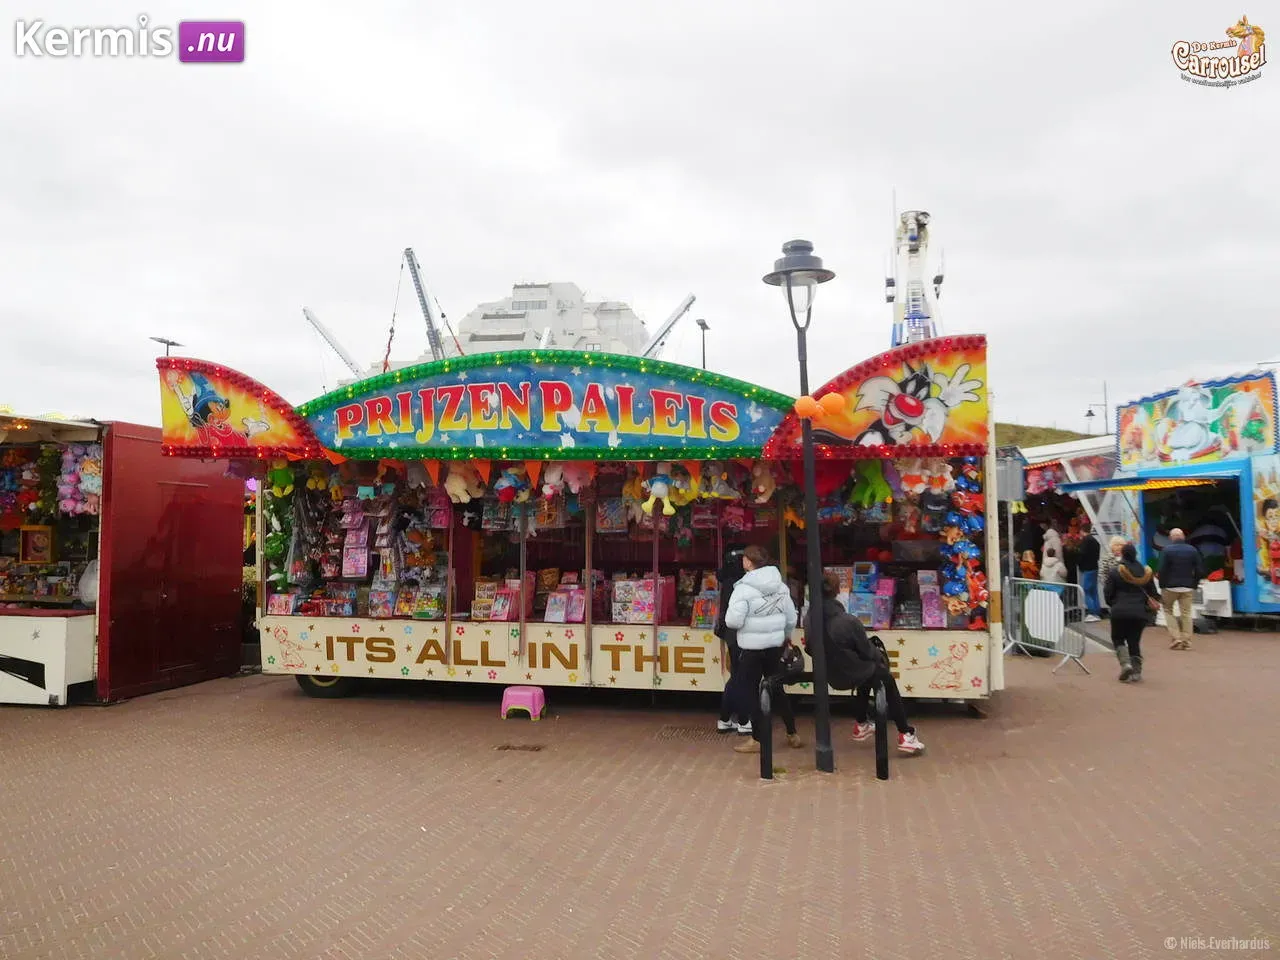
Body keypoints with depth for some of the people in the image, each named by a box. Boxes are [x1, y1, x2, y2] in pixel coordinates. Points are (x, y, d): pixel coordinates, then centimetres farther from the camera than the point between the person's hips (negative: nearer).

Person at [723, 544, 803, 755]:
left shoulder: (744, 588, -16)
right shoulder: (780, 586, 3)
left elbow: (733, 621, -21)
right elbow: (791, 618, 9)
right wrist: (786, 635, 27)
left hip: (752, 648, -6)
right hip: (775, 645, 6)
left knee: (749, 692, 6)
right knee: (777, 689, 18)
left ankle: (758, 739, 9)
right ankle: (792, 734, 25)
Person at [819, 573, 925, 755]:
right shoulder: (850, 622, -29)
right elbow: (866, 651, -13)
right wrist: (880, 657, 10)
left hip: (830, 675, 6)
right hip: (851, 675, -6)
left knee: (868, 670, 34)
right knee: (887, 678, 22)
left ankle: (861, 724, 46)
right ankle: (905, 734, 25)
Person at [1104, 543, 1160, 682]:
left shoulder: (1115, 572, -7)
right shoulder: (1146, 572, 4)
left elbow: (1108, 594, -4)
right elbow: (1154, 594, 8)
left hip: (1120, 612, -3)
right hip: (1139, 613, 3)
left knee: (1118, 639, 12)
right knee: (1134, 641, 14)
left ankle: (1125, 663, -9)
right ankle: (1137, 670, 8)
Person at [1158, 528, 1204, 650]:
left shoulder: (1167, 550, -8)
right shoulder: (1193, 550, 5)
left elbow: (1162, 570, -11)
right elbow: (1200, 570, 4)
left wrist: (1162, 586, -1)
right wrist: (1194, 584, 11)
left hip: (1170, 586, -3)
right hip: (1187, 587, 3)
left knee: (1168, 610, 11)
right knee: (1186, 613, 6)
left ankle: (1175, 638, -1)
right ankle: (1186, 642, 4)